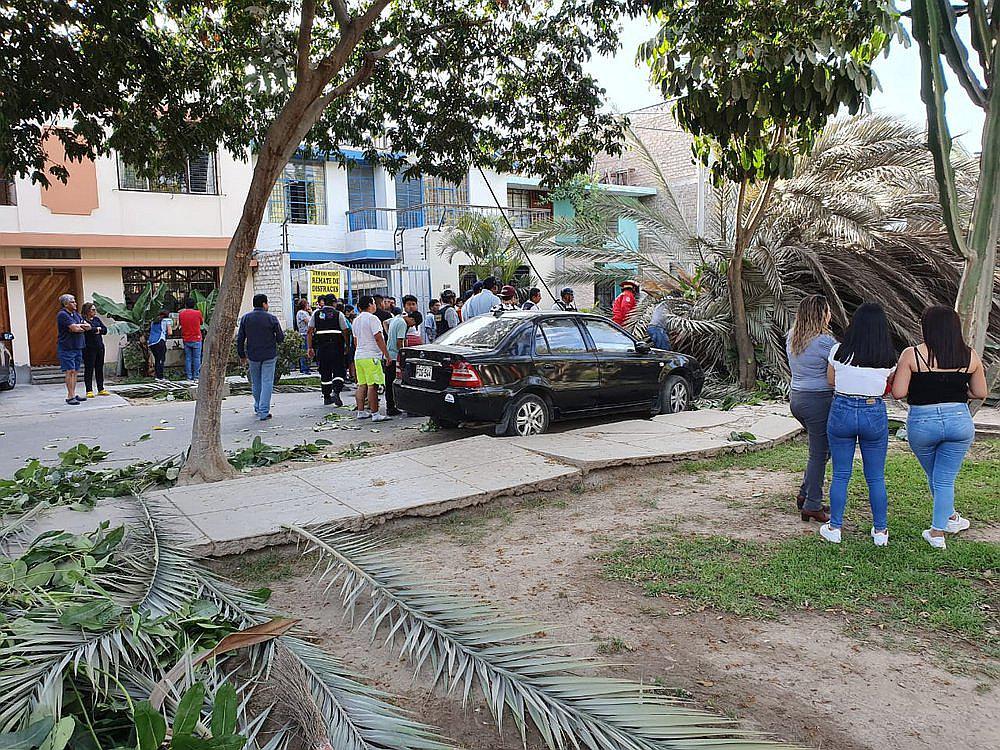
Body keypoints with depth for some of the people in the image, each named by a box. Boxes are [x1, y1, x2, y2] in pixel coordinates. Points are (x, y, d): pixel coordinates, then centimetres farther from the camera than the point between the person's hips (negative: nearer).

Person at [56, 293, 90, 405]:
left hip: (77, 347, 8)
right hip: (66, 348, -8)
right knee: (70, 371, -9)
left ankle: (73, 394, 15)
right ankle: (70, 396, -8)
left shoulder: (76, 314, 15)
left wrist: (78, 326, -8)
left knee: (75, 372, 9)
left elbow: (88, 326, 9)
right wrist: (83, 327, 0)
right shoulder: (62, 314, -10)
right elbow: (75, 328, -19)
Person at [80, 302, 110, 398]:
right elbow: (89, 329, -20)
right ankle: (89, 391, 3)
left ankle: (101, 389, 16)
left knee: (99, 368, 9)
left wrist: (95, 330, -8)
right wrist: (98, 329, -4)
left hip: (100, 347, 6)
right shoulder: (83, 320, -5)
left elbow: (105, 330, 7)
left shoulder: (97, 319, 14)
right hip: (89, 348, -6)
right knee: (89, 369, -1)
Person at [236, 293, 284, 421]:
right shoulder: (271, 318, -8)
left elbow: (240, 339, 1)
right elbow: (280, 338, -7)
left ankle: (258, 408, 30)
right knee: (267, 382, -1)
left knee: (255, 383, 17)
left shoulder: (245, 318, 0)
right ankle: (264, 412, -6)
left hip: (252, 356, 3)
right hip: (269, 356, -3)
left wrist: (242, 356, 9)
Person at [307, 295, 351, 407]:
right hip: (336, 347, -3)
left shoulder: (316, 313, 10)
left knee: (324, 373, 12)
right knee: (339, 372, 1)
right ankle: (336, 392, -18)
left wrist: (309, 348, 7)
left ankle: (326, 397, 19)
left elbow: (309, 331, 5)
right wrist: (347, 346, 6)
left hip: (321, 347, 4)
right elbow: (345, 332, -4)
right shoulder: (339, 314, 1)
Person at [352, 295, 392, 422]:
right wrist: (387, 354, -13)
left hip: (358, 356, 9)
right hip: (371, 356, -9)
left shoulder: (356, 320, 16)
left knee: (362, 385, 12)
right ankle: (375, 414, -9)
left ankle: (361, 411, 15)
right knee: (372, 386, -8)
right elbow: (378, 338, -16)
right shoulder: (372, 318, -11)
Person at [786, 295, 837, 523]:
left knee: (821, 448, 22)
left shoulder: (791, 337, 6)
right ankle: (812, 506, 10)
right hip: (818, 400, -8)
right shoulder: (825, 341, -17)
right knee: (819, 454, 3)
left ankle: (805, 495, 25)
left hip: (796, 397, 8)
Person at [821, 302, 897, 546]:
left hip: (841, 411, 0)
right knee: (876, 477, 12)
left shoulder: (839, 351, -7)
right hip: (874, 414, 0)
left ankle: (834, 528, 17)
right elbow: (889, 388, 4)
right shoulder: (888, 358, -6)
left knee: (840, 475, 10)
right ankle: (880, 531, 22)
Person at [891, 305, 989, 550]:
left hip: (922, 422, -1)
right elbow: (981, 393, 8)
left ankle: (950, 518, 40)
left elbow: (898, 393, -11)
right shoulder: (970, 356, 0)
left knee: (934, 476, 22)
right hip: (960, 421, 2)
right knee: (945, 479, 10)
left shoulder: (912, 355, -10)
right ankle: (937, 532, 14)